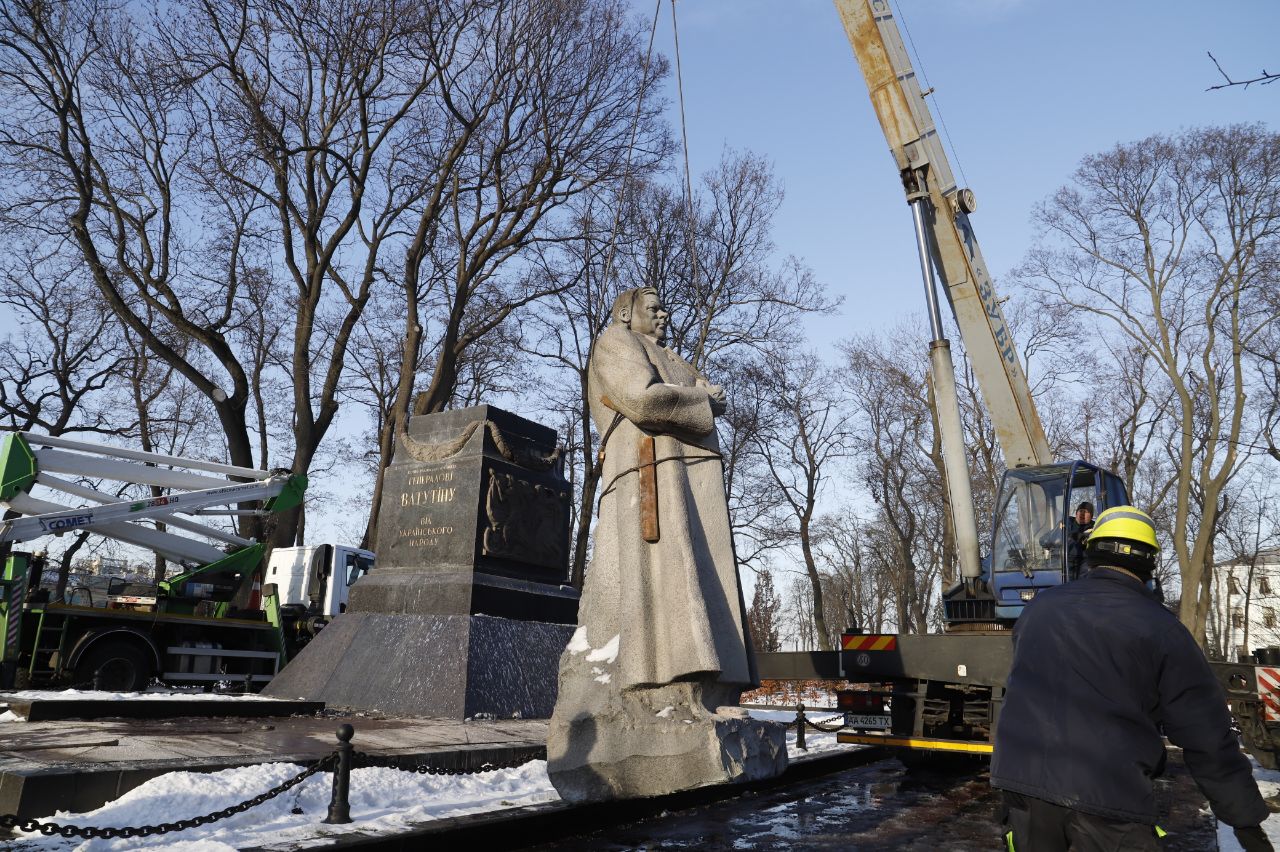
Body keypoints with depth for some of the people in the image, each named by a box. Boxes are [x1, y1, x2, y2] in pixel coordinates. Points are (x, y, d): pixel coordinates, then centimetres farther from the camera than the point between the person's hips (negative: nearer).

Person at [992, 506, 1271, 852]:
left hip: (1023, 774, 4)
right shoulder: (1162, 629, -2)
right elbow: (1206, 736, 1)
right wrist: (1247, 820, 11)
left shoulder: (1040, 606, 11)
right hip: (1108, 795, -4)